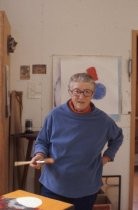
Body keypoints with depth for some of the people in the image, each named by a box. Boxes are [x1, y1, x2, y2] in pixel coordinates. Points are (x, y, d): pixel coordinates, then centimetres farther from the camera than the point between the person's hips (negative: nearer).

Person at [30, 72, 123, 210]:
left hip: (87, 189, 1)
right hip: (53, 186, -1)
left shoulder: (102, 120, -6)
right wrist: (39, 155, -16)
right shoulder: (56, 115, -10)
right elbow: (41, 141, 3)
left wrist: (108, 156, 4)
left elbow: (117, 138, 15)